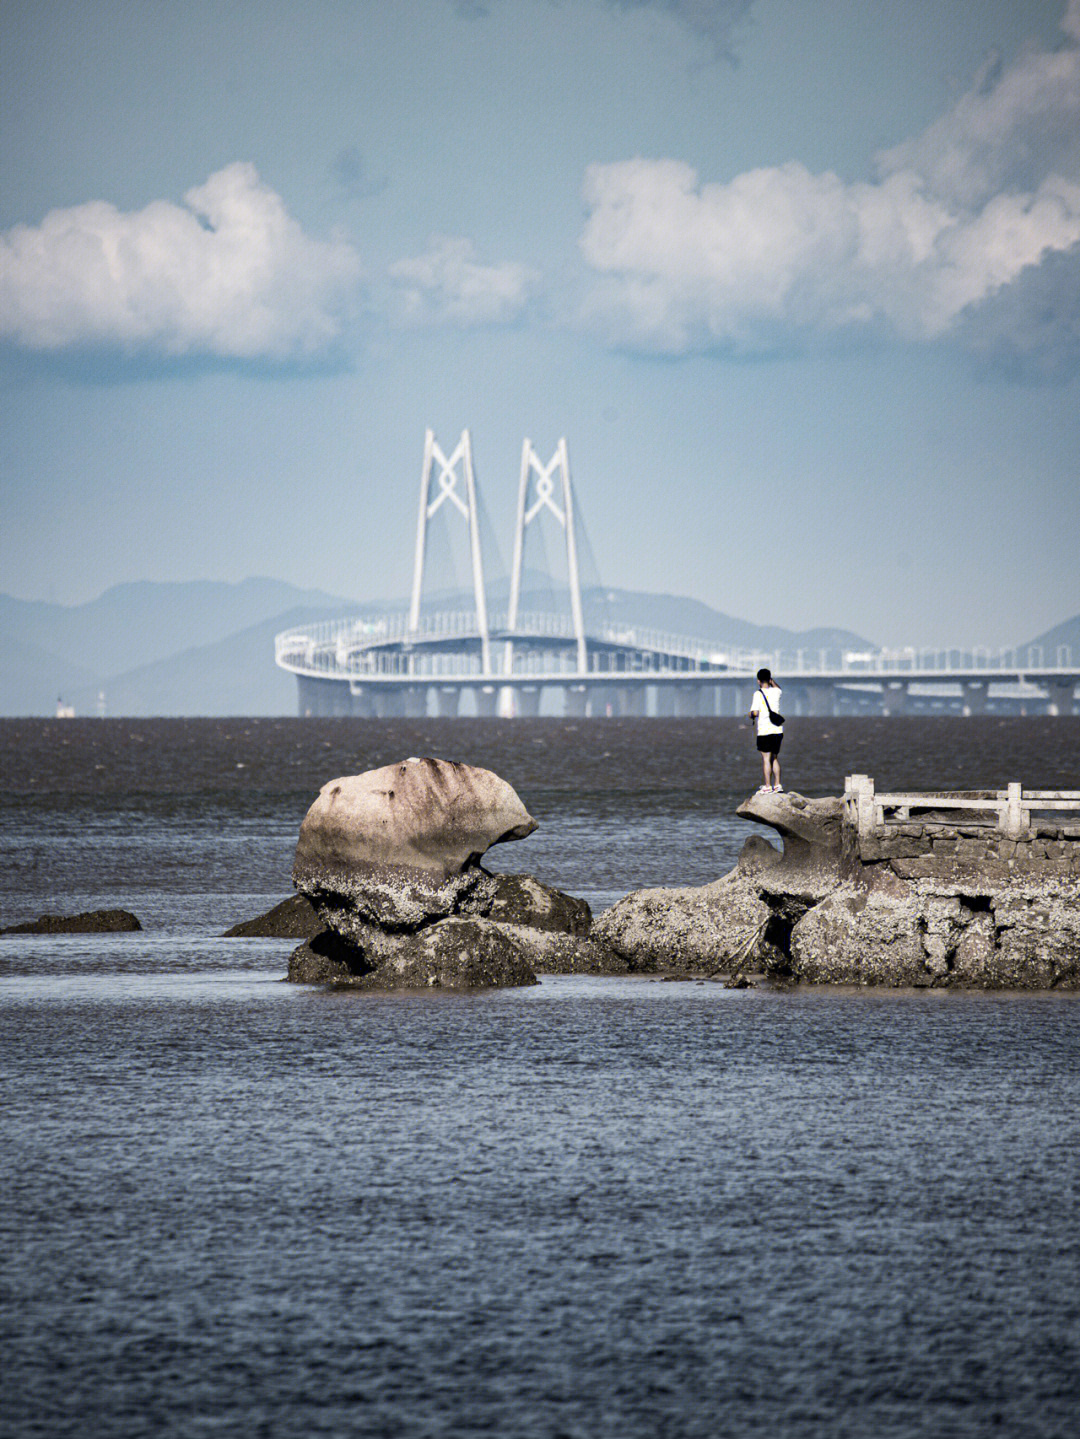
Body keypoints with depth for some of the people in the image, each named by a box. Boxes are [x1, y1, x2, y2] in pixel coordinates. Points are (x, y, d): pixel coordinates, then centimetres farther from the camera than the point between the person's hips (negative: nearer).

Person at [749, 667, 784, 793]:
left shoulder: (758, 694, -9)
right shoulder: (775, 692, 8)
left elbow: (755, 712, -16)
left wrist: (751, 715, 5)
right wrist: (771, 679, 26)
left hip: (764, 731, -5)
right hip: (777, 730, 5)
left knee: (766, 759, -3)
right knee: (775, 758, 14)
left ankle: (767, 786, -3)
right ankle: (777, 785, 14)